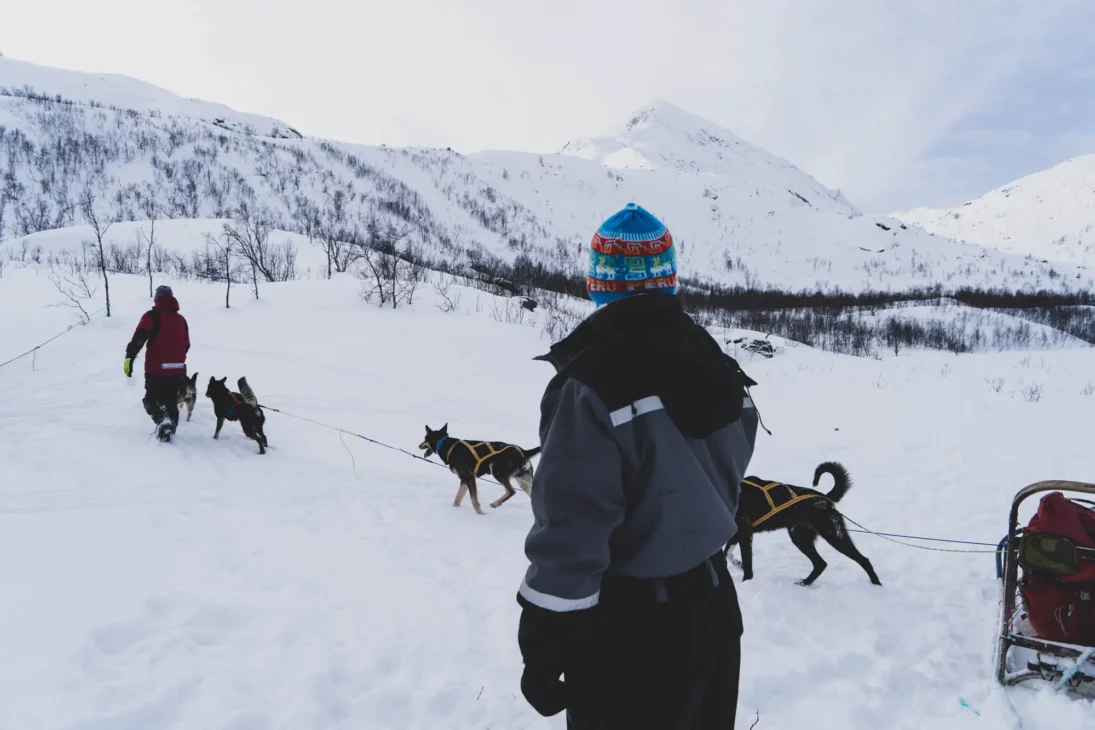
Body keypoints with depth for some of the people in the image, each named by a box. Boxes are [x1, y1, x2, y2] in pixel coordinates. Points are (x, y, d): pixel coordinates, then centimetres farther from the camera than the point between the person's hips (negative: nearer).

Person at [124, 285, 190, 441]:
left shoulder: (153, 316, -6)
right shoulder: (181, 319, 12)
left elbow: (139, 337, -20)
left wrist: (130, 357, -26)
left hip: (156, 370, -5)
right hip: (177, 371, 5)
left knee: (151, 400, 7)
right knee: (171, 403, 16)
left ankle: (162, 420, -19)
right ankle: (170, 429, 16)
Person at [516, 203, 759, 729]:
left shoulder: (592, 386, -25)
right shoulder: (722, 372, -3)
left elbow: (569, 537, -24)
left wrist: (543, 653, -15)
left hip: (627, 629, -6)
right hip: (710, 606, 7)